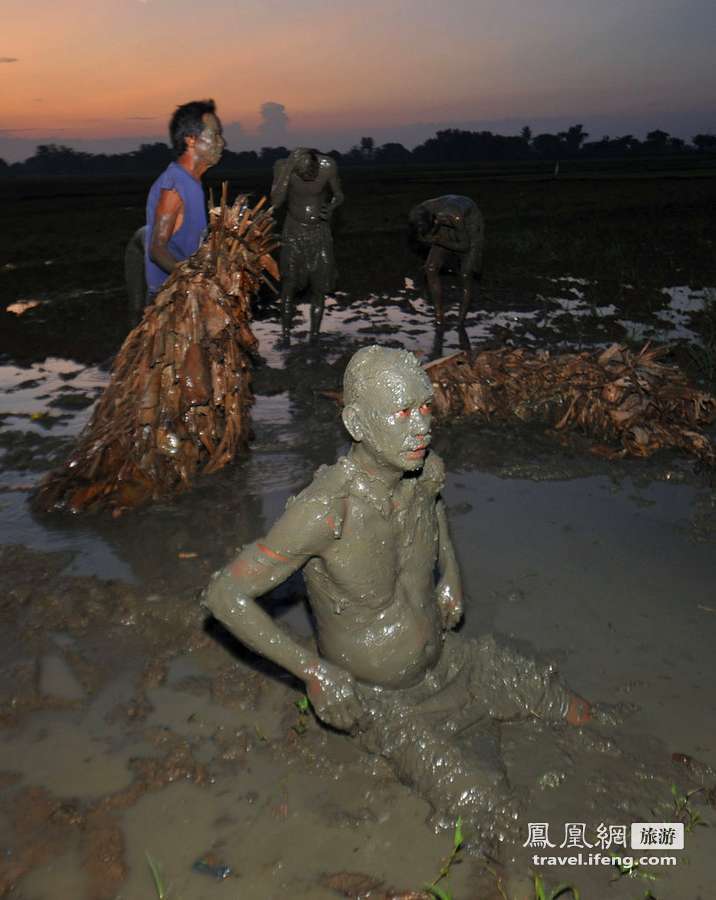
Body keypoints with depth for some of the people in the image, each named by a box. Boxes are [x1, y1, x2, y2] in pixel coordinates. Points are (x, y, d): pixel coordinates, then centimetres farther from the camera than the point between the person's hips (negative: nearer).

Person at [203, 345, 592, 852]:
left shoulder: (427, 469, -17)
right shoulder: (325, 508, -37)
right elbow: (224, 595, -30)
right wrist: (310, 668, -27)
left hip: (442, 656, 6)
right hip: (373, 695, -6)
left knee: (579, 714, 15)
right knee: (488, 817, -17)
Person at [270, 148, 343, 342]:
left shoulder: (328, 165, -15)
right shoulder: (283, 165, -15)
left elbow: (338, 195, 1)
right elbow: (276, 202, -23)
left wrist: (331, 207, -21)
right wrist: (288, 168, -29)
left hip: (320, 233, 1)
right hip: (293, 232, -1)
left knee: (319, 289, 1)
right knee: (289, 285, -6)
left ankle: (314, 338, 11)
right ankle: (285, 338, 2)